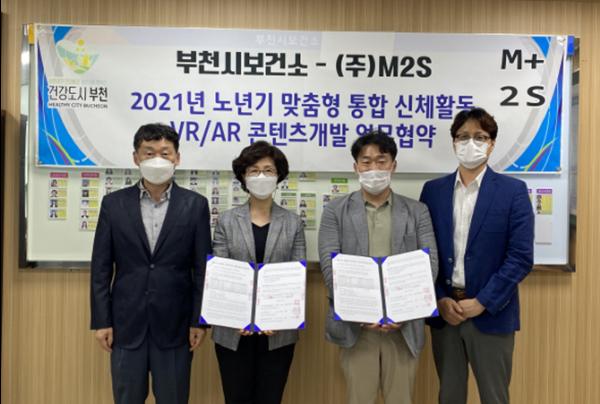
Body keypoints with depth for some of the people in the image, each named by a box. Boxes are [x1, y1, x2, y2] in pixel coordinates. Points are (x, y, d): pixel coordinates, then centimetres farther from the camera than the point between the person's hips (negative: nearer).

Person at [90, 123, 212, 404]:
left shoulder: (195, 205, -2)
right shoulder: (114, 203, 0)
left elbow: (202, 268, -1)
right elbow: (101, 267, 2)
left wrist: (199, 320, -3)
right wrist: (101, 320, -1)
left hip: (174, 325, -1)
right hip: (126, 323, 1)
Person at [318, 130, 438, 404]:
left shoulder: (417, 212, 7)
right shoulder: (335, 211, 4)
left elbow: (429, 264, 0)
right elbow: (330, 266, -5)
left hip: (403, 324, 1)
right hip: (355, 324, -1)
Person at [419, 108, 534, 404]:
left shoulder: (513, 190, -3)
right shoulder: (433, 190, 5)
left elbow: (521, 257, -9)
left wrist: (482, 302, -13)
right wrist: (440, 300, -7)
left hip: (491, 313, -2)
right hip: (443, 311, 3)